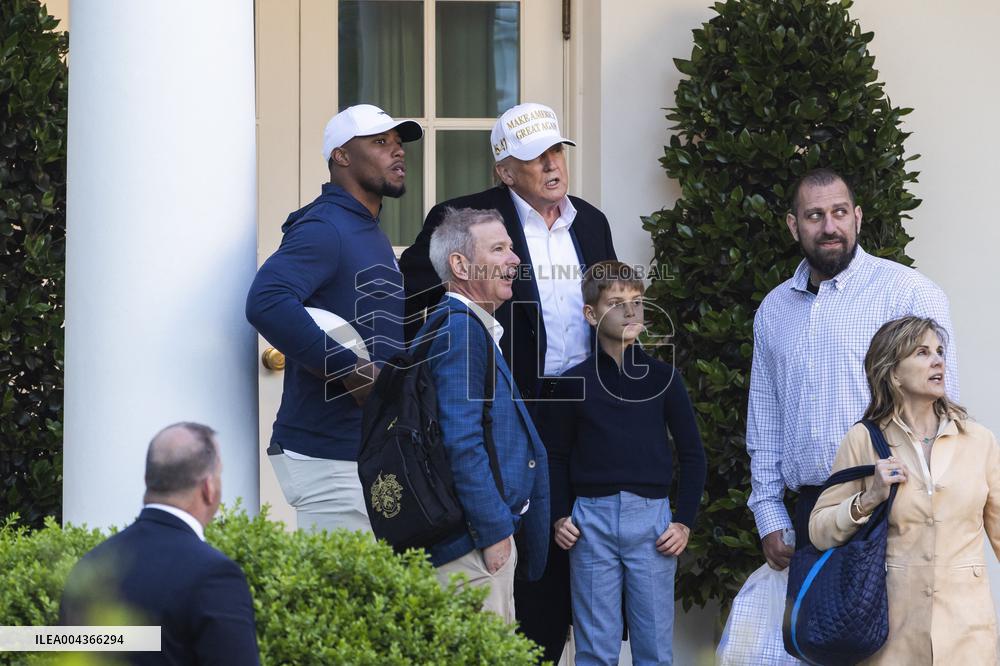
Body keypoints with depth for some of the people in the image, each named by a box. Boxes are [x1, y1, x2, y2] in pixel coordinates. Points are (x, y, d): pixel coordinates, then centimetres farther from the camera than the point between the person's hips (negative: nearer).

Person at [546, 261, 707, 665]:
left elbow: (692, 454, 8)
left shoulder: (662, 378, 4)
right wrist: (559, 517, 2)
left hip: (651, 517, 0)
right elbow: (557, 457, 12)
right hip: (591, 519, 0)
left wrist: (684, 522, 1)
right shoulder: (575, 382, 4)